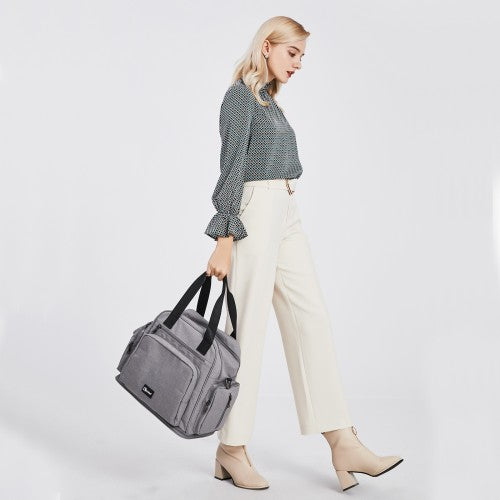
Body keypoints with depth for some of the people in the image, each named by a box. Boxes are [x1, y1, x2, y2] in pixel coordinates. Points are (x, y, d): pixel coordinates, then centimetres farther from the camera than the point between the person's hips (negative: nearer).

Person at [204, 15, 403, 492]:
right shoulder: (240, 95, -5)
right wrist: (224, 241, -18)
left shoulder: (268, 99, 21)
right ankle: (231, 452, 12)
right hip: (254, 214, -9)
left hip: (285, 216, 9)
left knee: (311, 319, 3)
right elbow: (231, 170, -13)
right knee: (247, 328, -3)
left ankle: (343, 445, 7)